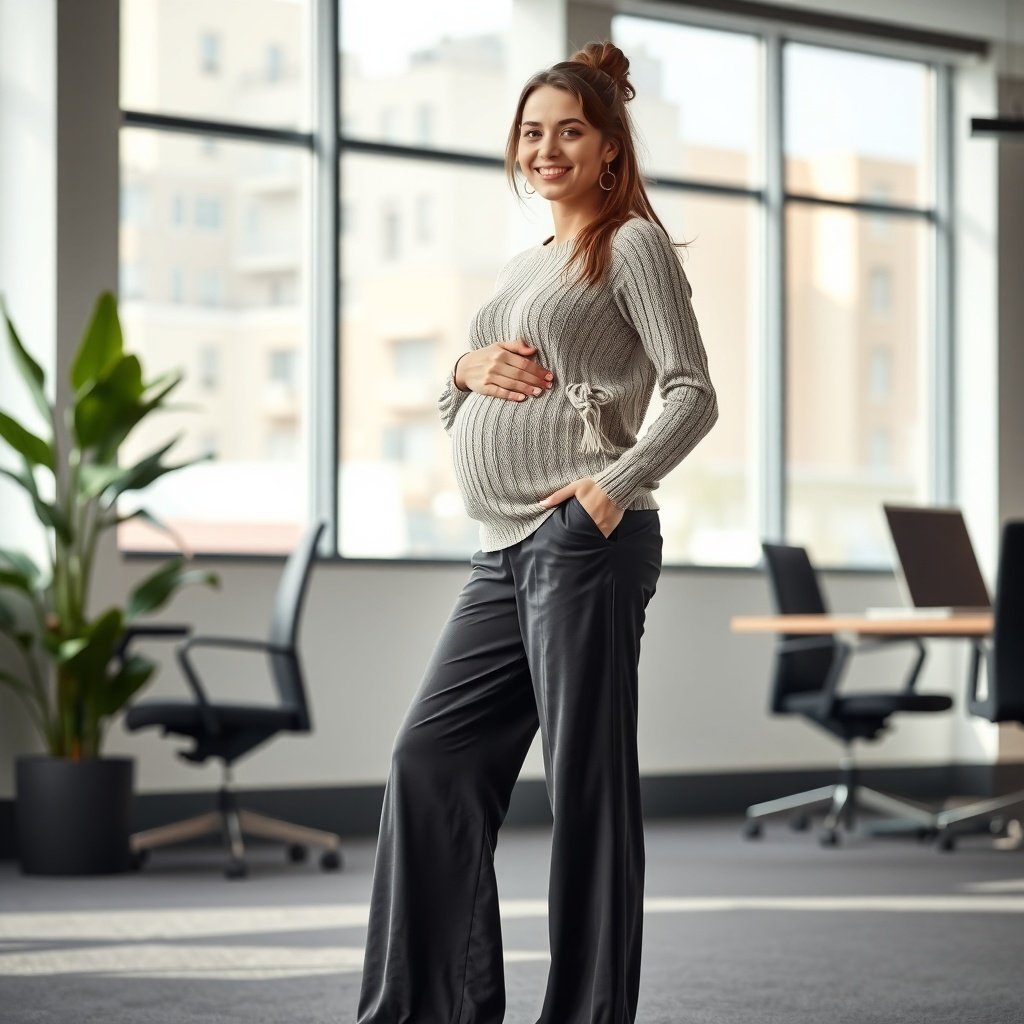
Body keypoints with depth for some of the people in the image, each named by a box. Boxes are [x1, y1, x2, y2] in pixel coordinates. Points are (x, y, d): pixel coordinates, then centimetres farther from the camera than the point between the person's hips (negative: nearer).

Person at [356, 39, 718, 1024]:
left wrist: (616, 483, -21)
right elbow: (451, 417, 26)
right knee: (430, 755, 5)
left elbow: (693, 395, -8)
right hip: (504, 552, 8)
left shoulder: (633, 245, 2)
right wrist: (468, 370, 4)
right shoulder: (519, 268, 24)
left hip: (584, 540, -8)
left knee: (585, 779, -6)